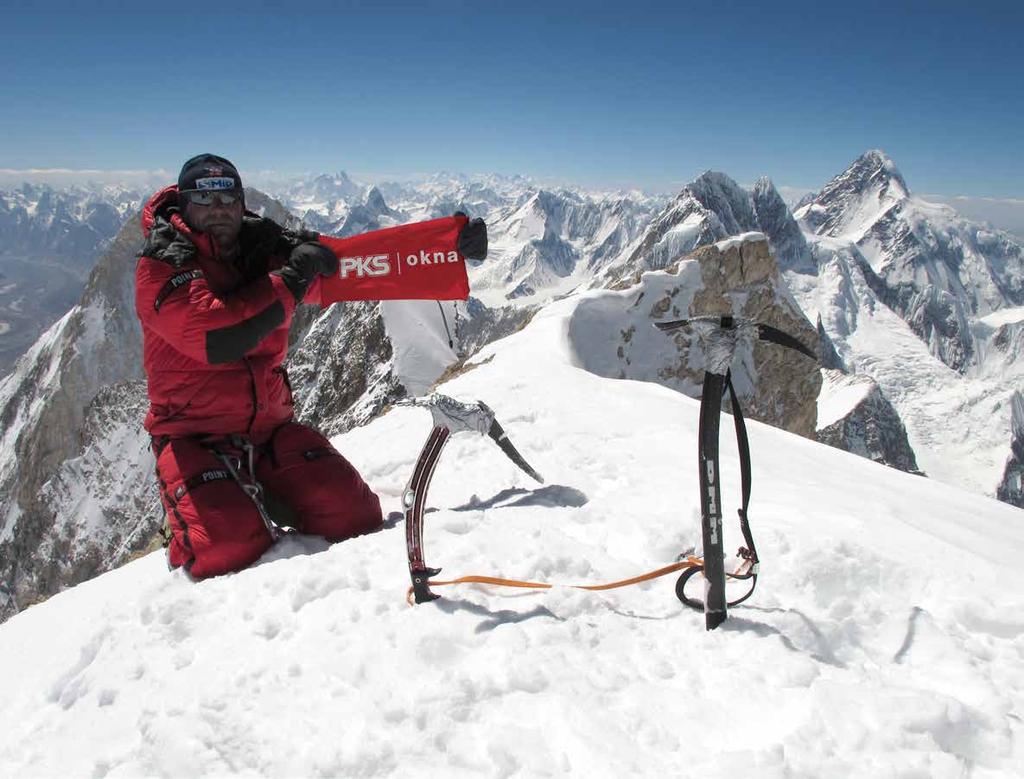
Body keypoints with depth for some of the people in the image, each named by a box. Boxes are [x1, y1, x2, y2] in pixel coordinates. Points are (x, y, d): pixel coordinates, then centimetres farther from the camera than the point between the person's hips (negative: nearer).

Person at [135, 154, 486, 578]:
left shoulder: (265, 249, 4)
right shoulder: (160, 267, -8)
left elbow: (357, 260, -5)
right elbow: (214, 337, -26)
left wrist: (454, 238, -13)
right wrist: (289, 280, -18)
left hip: (270, 426, 4)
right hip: (194, 437, -4)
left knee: (355, 515, -11)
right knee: (231, 549, -25)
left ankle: (261, 496, 17)